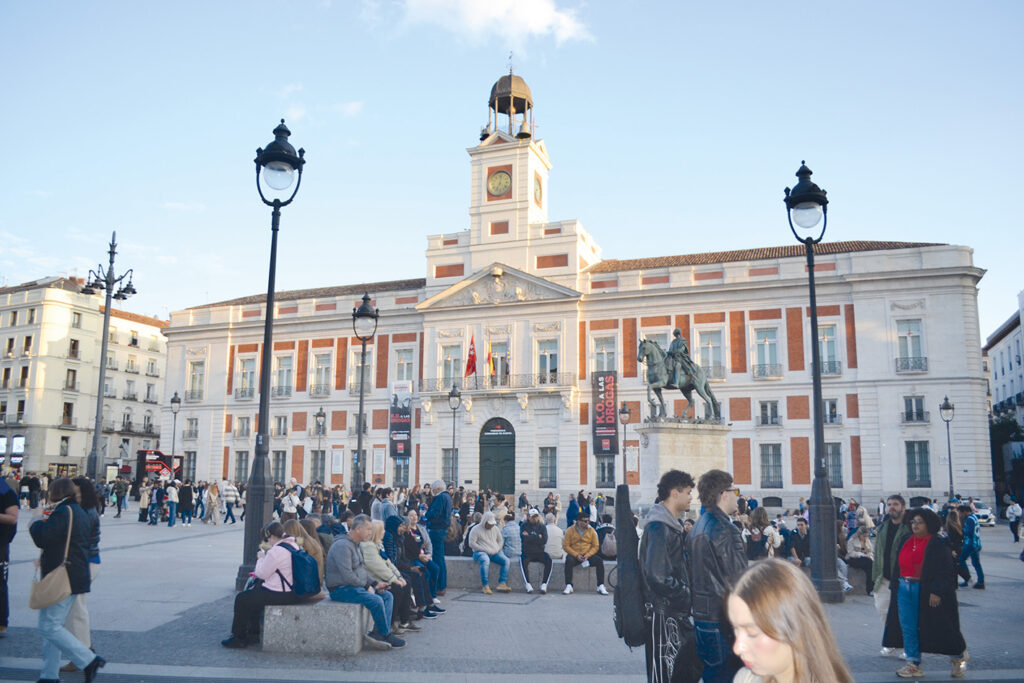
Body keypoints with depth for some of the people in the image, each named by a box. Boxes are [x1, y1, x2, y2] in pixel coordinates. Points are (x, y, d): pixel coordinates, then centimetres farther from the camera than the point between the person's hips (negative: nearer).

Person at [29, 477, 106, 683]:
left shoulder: (63, 512, -15)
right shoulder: (81, 513, 16)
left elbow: (42, 538, -21)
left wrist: (38, 519, -3)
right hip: (77, 576, 10)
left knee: (49, 627, -7)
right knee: (53, 626, 15)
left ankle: (88, 660, -11)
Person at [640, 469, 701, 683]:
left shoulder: (670, 525, 13)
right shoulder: (659, 527, -19)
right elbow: (657, 577, -25)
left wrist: (686, 590, 6)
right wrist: (687, 594, -15)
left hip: (676, 615, 10)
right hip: (662, 615, -10)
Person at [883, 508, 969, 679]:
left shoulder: (938, 544, -9)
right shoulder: (906, 541, 9)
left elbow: (945, 571, -11)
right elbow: (899, 565, 16)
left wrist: (937, 592, -18)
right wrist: (896, 586, 13)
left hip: (926, 591, -6)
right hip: (905, 589, 6)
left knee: (935, 626, 5)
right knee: (908, 628, 4)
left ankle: (959, 656, 30)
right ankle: (913, 664, 12)